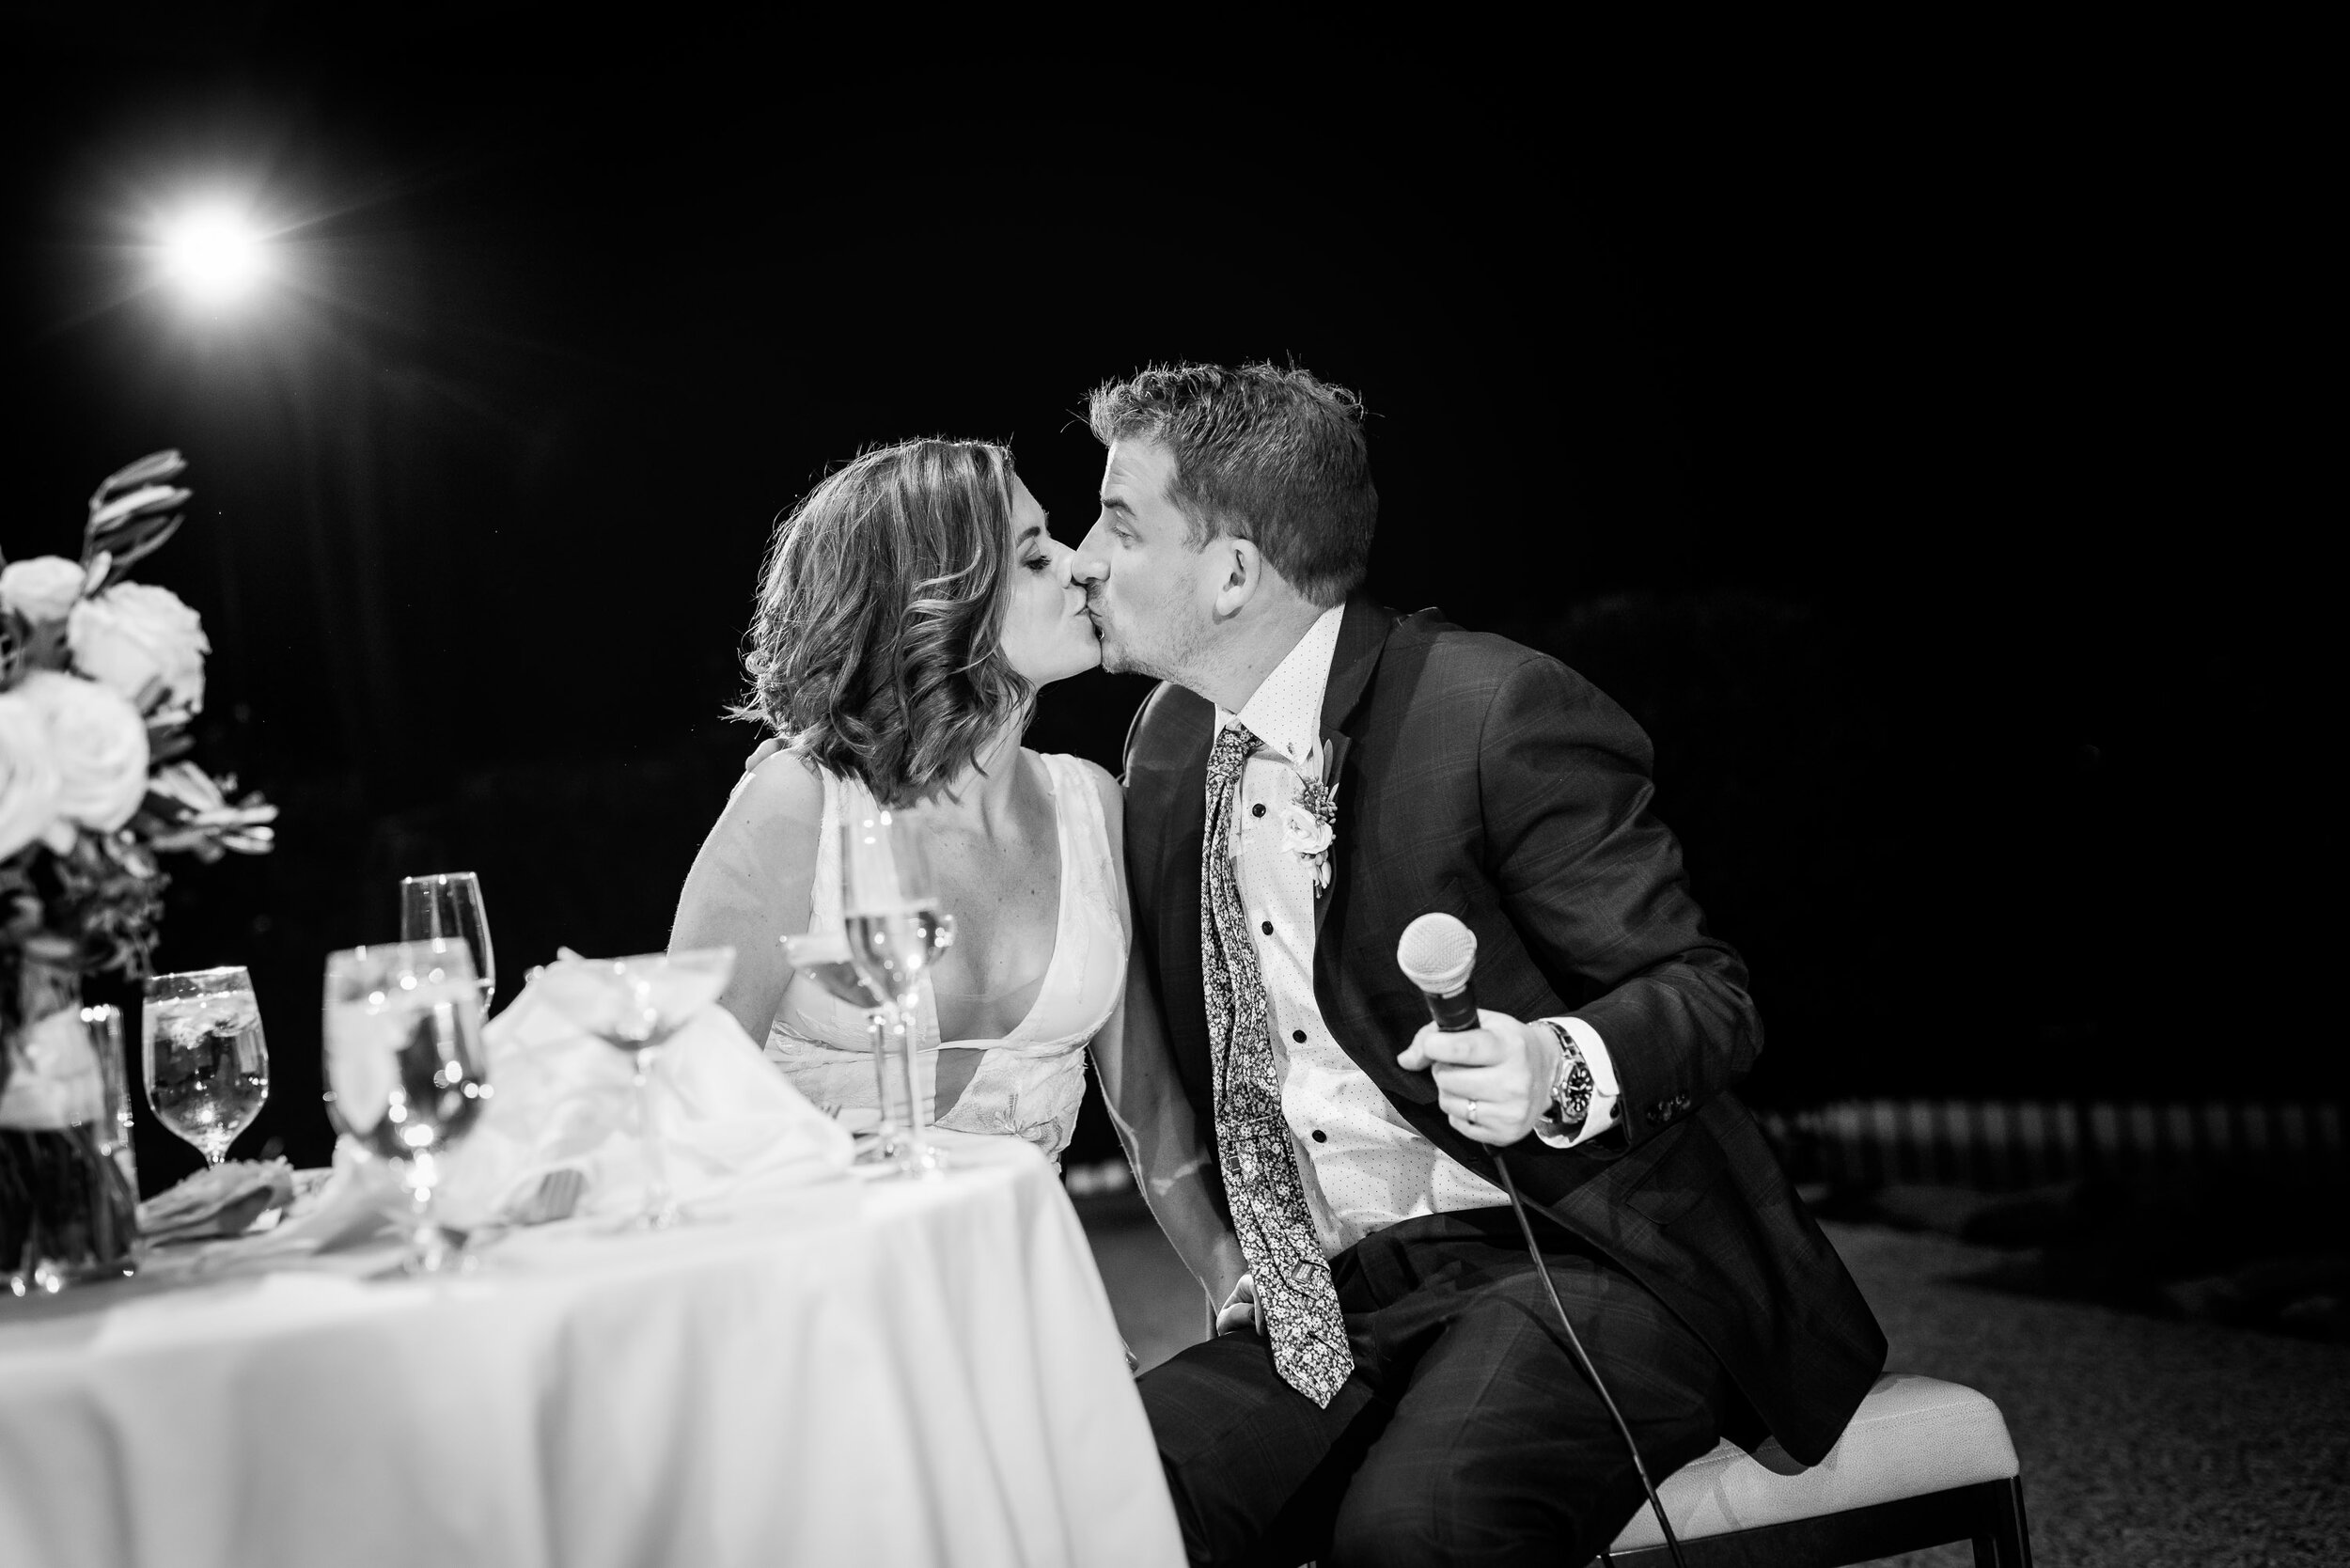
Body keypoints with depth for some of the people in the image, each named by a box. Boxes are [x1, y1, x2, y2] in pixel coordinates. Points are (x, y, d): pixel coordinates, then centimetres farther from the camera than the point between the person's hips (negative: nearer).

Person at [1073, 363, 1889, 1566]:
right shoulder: (1166, 747, 10)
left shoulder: (1498, 712, -13)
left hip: (1583, 1264, -5)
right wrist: (1229, 1266, 12)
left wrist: (1563, 1072, -29)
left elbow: (1707, 997, -8)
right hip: (1327, 1312, 5)